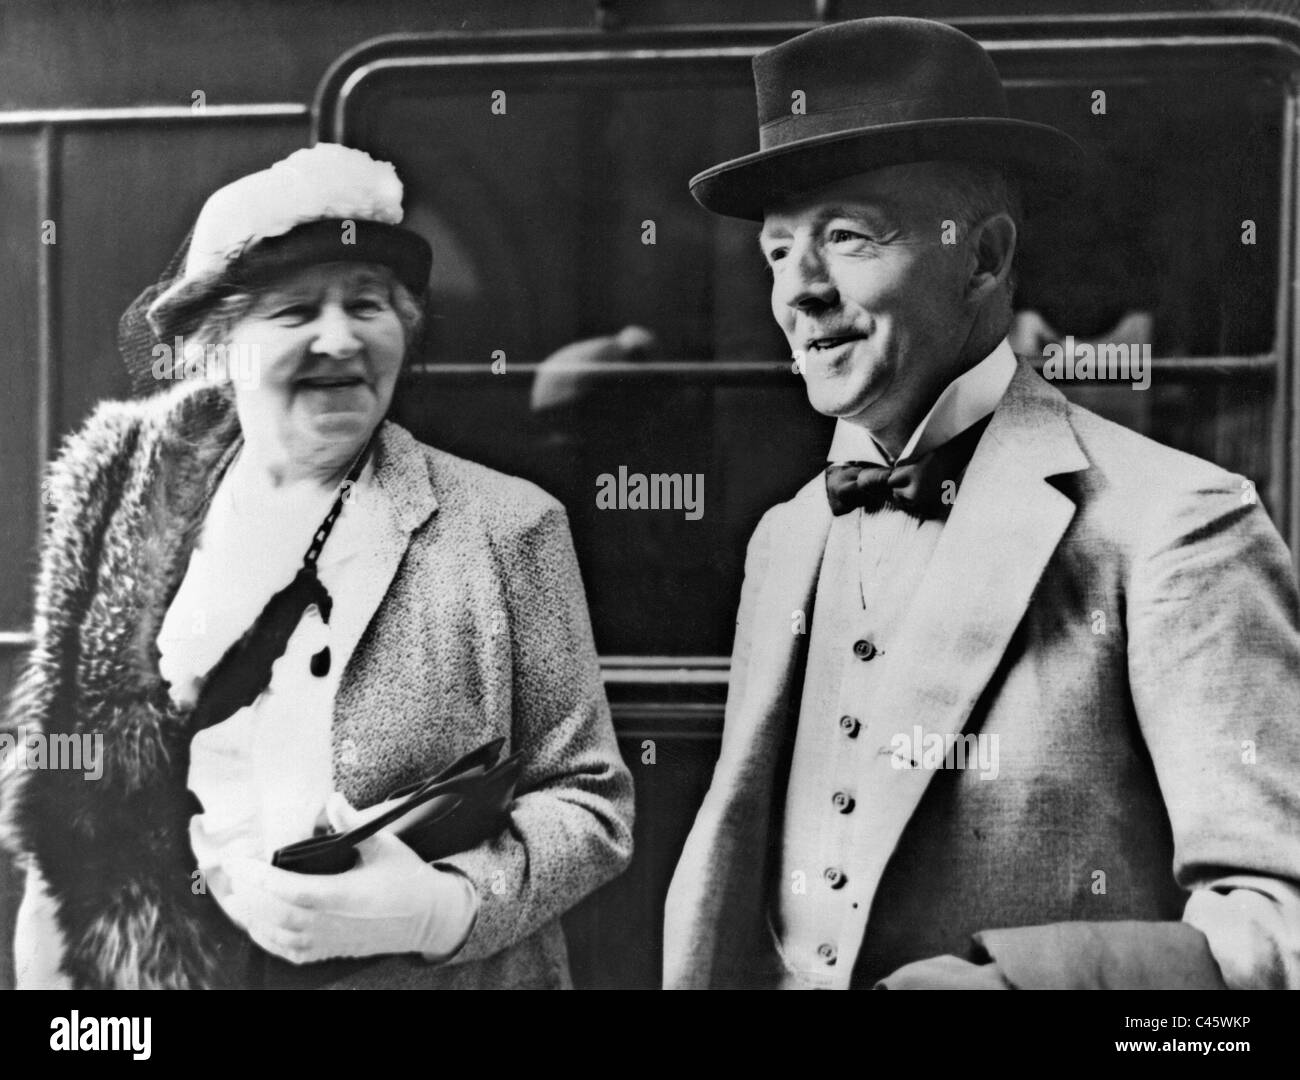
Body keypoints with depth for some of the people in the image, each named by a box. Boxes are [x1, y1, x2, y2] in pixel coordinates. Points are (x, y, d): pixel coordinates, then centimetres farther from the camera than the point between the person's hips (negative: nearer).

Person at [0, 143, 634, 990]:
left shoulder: (508, 527, -8)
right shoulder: (127, 507, -1)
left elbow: (589, 801, -6)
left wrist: (447, 908, -21)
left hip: (435, 969, -2)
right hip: (148, 968, 2)